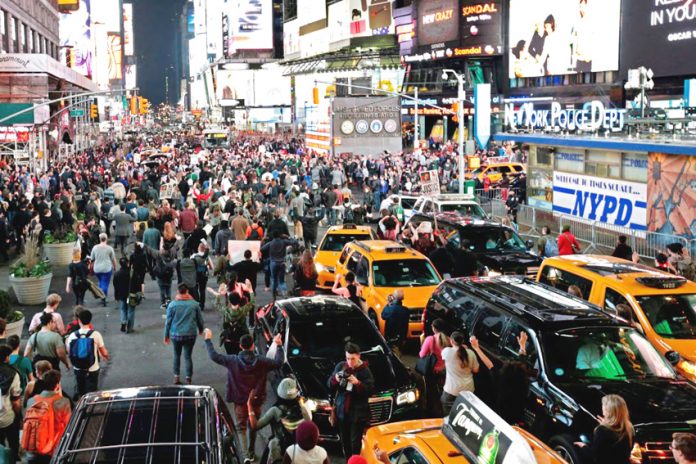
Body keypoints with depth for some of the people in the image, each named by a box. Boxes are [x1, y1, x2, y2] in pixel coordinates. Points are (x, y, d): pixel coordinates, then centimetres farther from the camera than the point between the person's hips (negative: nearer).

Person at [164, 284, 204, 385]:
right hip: (190, 335, 0)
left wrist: (166, 335, 8)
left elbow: (168, 321, -2)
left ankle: (176, 377, 17)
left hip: (176, 334, 0)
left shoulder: (172, 305, -6)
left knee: (177, 355, 17)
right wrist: (201, 329, 25)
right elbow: (200, 319, 6)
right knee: (188, 356, 6)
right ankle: (188, 379, 6)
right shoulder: (194, 304, -4)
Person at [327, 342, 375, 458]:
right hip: (342, 409, 4)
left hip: (358, 412, -4)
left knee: (355, 442, -3)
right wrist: (335, 379, -17)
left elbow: (370, 391, -15)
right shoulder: (340, 366, 0)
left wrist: (357, 383, -28)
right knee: (344, 440, 13)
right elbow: (330, 385, 4)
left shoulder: (365, 370, -10)